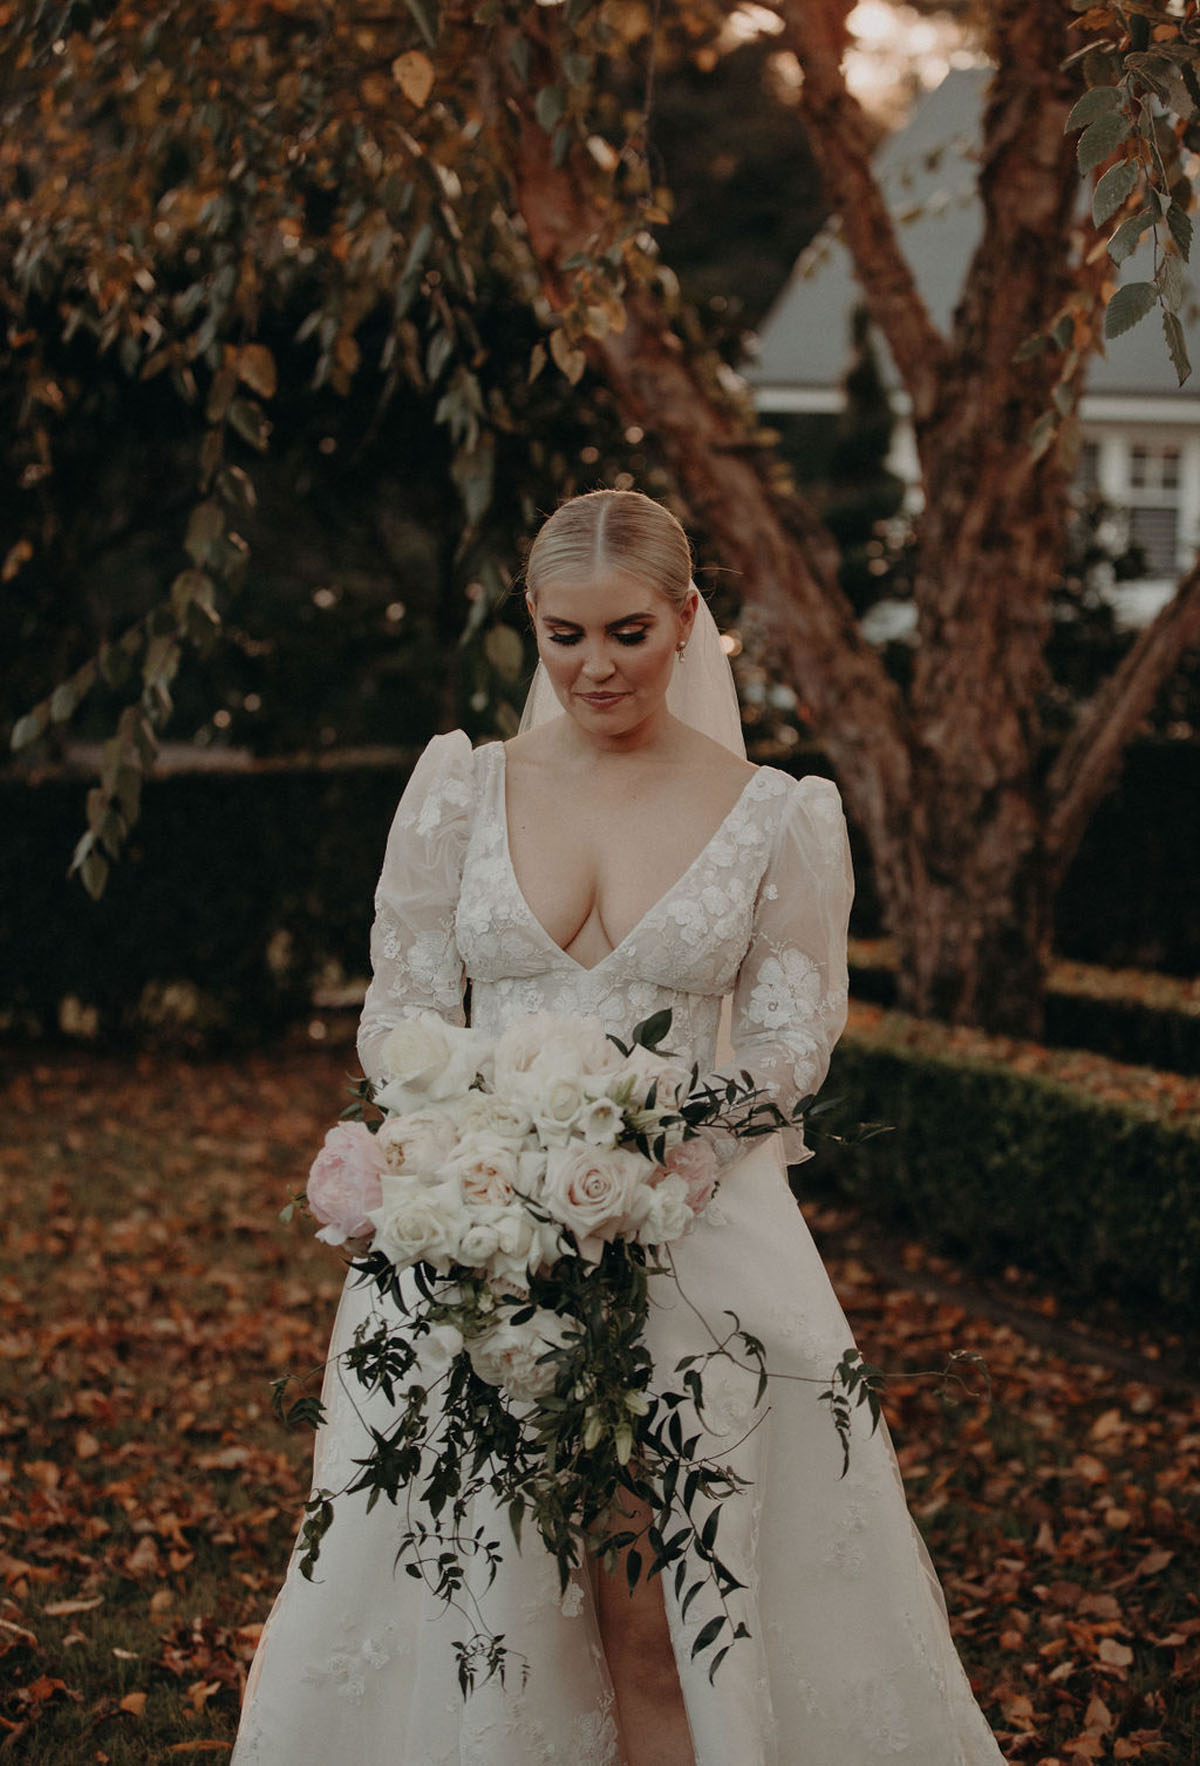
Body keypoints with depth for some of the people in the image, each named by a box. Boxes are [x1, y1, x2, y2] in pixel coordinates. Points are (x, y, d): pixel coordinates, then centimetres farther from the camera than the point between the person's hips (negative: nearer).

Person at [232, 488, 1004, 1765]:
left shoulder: (773, 817, 1)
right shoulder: (463, 786, 6)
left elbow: (787, 1046, 0)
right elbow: (400, 1012, 6)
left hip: (693, 1241, -2)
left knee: (654, 1615, -3)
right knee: (467, 1599, 5)